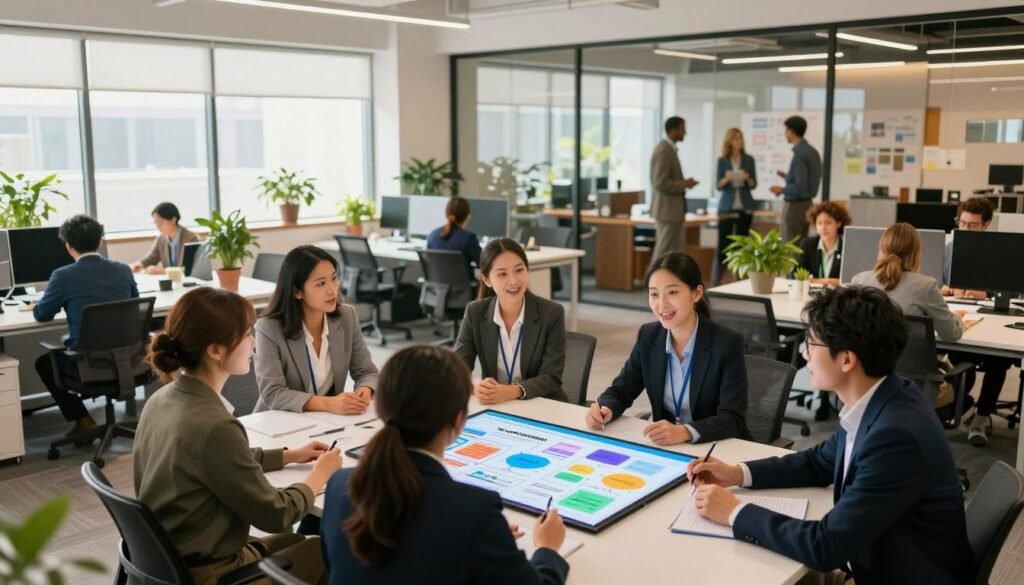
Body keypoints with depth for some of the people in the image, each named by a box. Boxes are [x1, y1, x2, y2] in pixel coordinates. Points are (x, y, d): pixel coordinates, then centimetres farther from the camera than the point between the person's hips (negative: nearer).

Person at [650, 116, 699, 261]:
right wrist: (684, 184, -15)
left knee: (676, 250, 13)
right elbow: (661, 183, -24)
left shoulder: (669, 148, 12)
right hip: (666, 209, -10)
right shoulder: (663, 151, -19)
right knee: (664, 252, -3)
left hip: (672, 208, 10)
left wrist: (684, 183, 9)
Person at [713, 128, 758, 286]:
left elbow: (754, 185, 4)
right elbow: (718, 186, 0)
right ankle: (715, 281, -2)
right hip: (727, 207, -1)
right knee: (723, 243, -4)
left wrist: (747, 179, -16)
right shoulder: (722, 160, 2)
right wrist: (726, 179, -20)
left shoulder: (749, 159, 4)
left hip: (745, 207, 1)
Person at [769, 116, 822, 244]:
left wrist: (782, 190, -8)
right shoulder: (812, 151, 8)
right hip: (806, 204, 9)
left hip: (795, 206, -9)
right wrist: (787, 176, 18)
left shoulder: (799, 154, -19)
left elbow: (800, 187, -23)